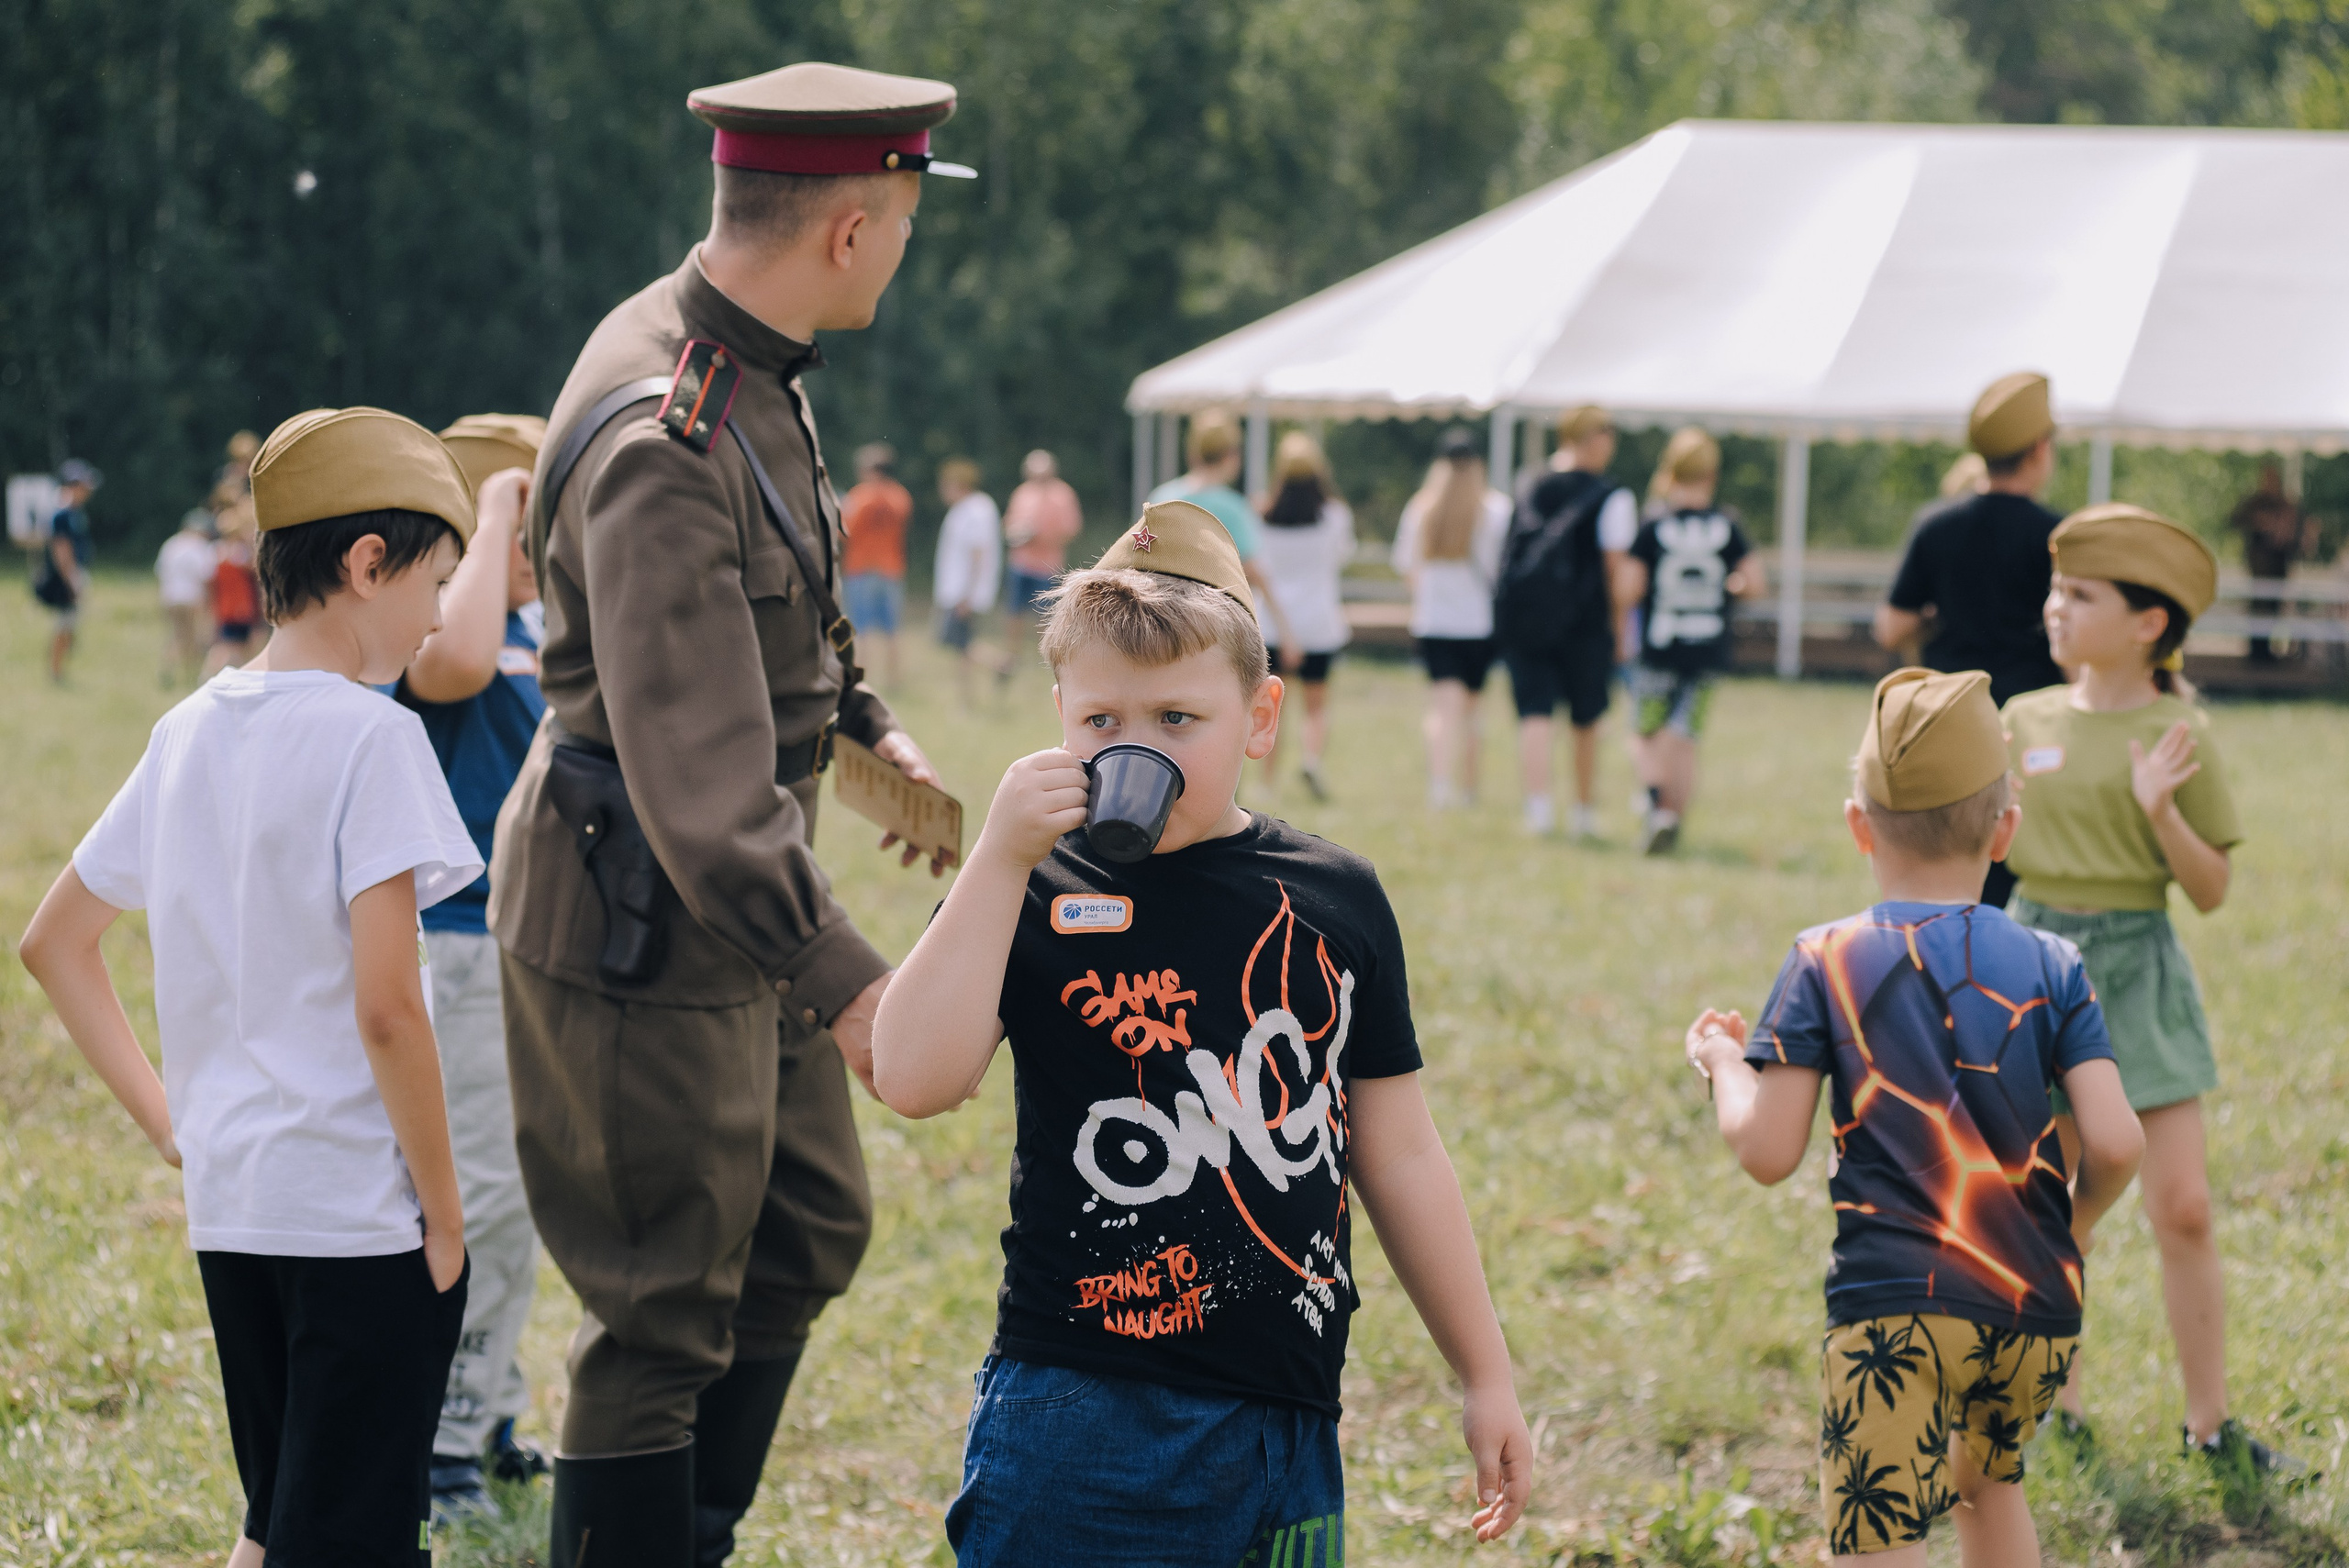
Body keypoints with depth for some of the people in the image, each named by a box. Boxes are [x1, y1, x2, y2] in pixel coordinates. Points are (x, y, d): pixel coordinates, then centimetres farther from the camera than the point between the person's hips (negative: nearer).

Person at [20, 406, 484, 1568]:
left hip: (226, 1207, 7)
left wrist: (165, 1121, 15)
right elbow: (386, 1006, -19)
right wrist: (443, 1210, -9)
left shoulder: (189, 732, 8)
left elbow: (53, 942, 16)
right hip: (361, 1212, -7)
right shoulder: (368, 736, -14)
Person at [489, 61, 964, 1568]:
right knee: (666, 1310, -1)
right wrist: (841, 974, -36)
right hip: (640, 930, -10)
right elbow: (694, 765, -33)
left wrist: (869, 719, 28)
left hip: (735, 894, 10)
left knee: (811, 1231, 20)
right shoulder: (661, 442, -28)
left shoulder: (754, 367, 4)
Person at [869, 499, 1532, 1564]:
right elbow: (914, 1078, -18)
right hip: (1077, 1423, -3)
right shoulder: (1034, 895, -1)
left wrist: (1486, 1378, 15)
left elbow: (1398, 1157, 13)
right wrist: (1001, 859, -19)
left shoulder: (1334, 903, 7)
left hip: (1286, 1429, 3)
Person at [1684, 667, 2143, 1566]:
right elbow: (2115, 1143, -5)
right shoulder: (2052, 969, 4)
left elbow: (1767, 1153, -6)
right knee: (1986, 1476, 32)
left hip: (1894, 1311, -4)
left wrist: (1722, 1063, 14)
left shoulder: (1826, 964, -1)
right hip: (2037, 1308, 4)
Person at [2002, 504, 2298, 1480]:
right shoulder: (2026, 721, 3)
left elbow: (2211, 890, -5)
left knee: (2182, 1209, -4)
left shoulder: (2181, 735, -6)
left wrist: (2163, 810, -21)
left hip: (2137, 968, -3)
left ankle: (2209, 1424, 7)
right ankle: (2056, 1406, 22)